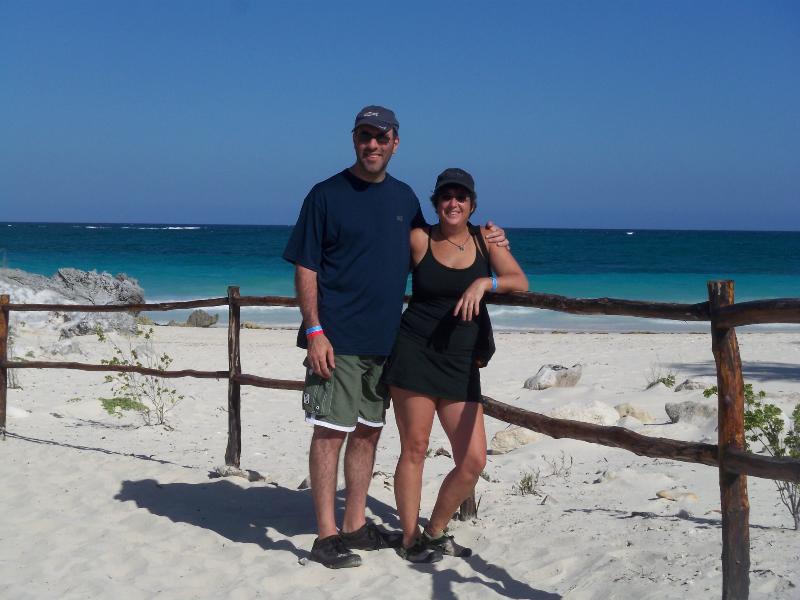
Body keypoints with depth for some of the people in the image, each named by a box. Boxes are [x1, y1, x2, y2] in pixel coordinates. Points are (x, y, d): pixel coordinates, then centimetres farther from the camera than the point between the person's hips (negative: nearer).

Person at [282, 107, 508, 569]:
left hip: (385, 339, 6)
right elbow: (305, 268, -6)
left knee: (368, 431, 12)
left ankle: (356, 524, 24)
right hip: (338, 339, -6)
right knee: (330, 432, -4)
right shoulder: (327, 195, -4)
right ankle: (326, 535, 4)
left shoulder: (404, 198, 12)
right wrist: (314, 330, -15)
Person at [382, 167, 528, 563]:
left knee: (474, 461, -1)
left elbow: (520, 282, -4)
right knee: (414, 449, 0)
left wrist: (483, 283, -20)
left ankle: (435, 532, 21)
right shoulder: (419, 239, 0)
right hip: (415, 352, -3)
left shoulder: (486, 238, 7)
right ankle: (410, 540, 17)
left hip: (461, 363, 3)